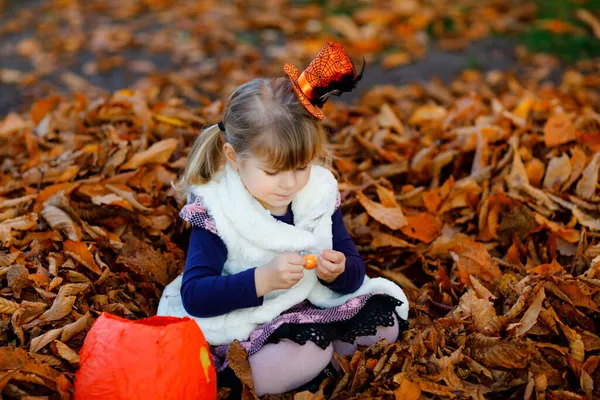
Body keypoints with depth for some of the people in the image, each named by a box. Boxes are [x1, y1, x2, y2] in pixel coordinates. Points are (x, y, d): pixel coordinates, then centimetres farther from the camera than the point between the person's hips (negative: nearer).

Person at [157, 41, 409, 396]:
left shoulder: (319, 194, -3)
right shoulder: (215, 213, -15)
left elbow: (354, 276, 2)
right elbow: (193, 296, -23)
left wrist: (338, 272, -23)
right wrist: (262, 279, -34)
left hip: (312, 312, 6)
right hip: (246, 329, -5)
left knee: (385, 315, -8)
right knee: (308, 348, -31)